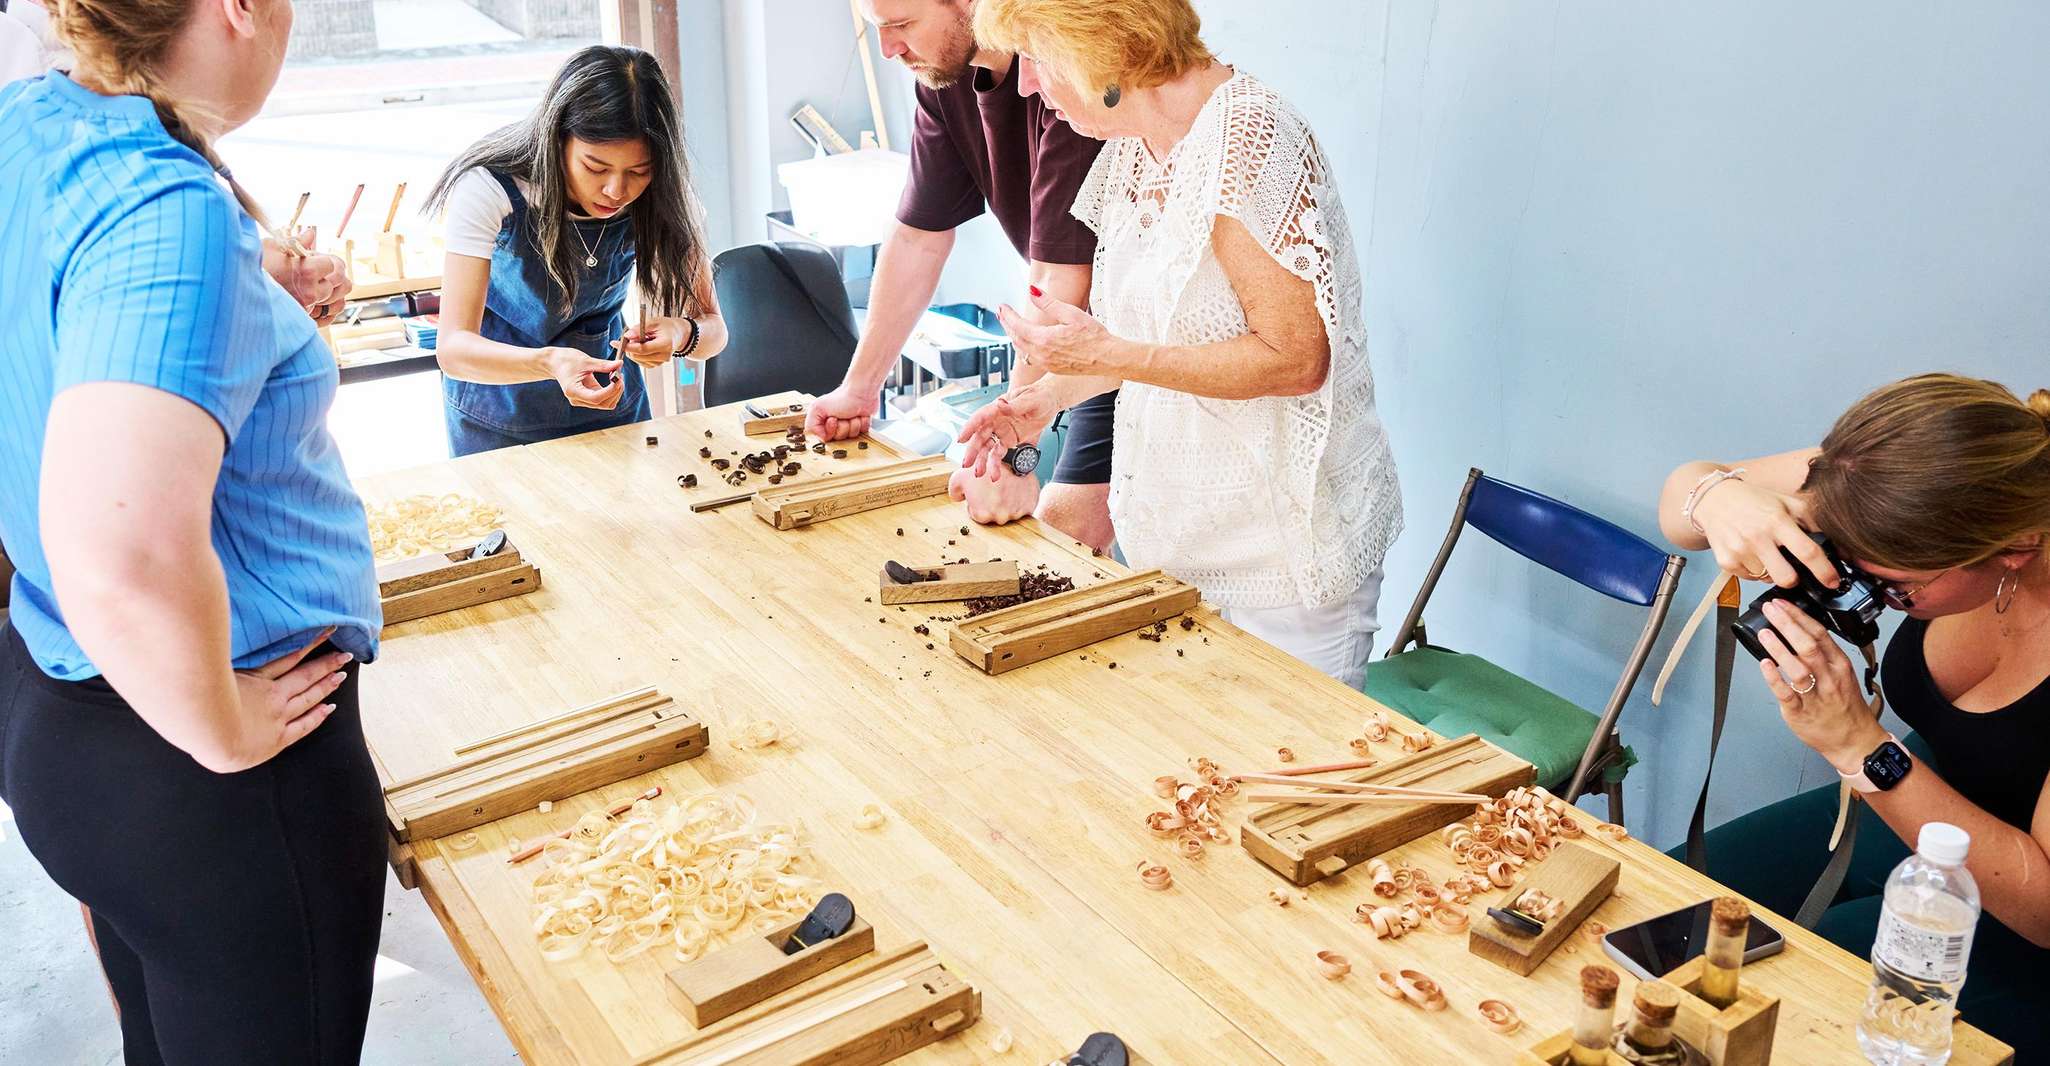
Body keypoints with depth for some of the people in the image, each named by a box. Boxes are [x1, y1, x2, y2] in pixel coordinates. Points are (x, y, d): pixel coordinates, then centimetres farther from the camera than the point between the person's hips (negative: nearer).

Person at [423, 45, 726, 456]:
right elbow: (453, 348, -33)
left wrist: (682, 333, -39)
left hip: (611, 405, 2)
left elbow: (713, 328, -15)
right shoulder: (490, 188, -28)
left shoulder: (658, 197, -20)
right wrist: (549, 363, -52)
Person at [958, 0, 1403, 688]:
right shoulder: (1132, 147, 7)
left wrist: (1110, 356, -24)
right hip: (1172, 529, 8)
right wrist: (1048, 395, 5)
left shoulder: (1246, 135, -20)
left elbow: (1296, 360, -22)